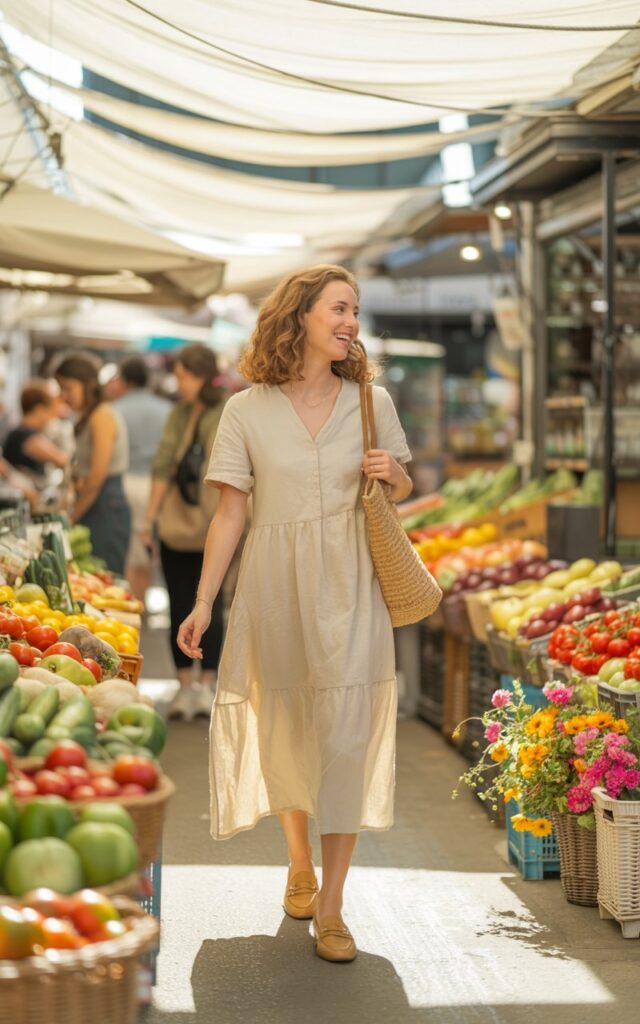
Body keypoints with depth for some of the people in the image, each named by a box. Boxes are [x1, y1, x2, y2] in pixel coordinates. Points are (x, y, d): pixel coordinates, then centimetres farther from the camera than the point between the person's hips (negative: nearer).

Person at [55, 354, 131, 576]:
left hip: (106, 507, -9)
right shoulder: (88, 417, 17)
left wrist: (72, 518, -7)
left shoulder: (102, 416, -11)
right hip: (94, 507, 9)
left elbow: (97, 477, -15)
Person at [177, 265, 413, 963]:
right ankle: (299, 863, 35)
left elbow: (401, 488, 17)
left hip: (349, 590, 0)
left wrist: (392, 473, -7)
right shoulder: (247, 411, -1)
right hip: (276, 589, 0)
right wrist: (203, 603, -5)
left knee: (345, 736, -5)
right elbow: (229, 513, 0)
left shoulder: (372, 401, 5)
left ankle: (330, 905, 2)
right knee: (285, 731, 10)